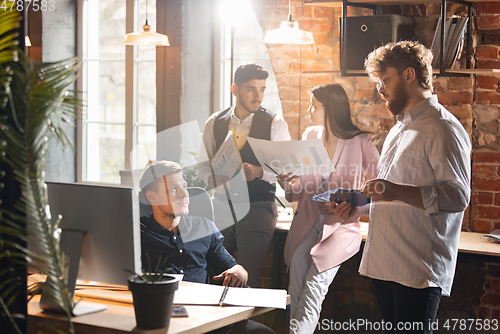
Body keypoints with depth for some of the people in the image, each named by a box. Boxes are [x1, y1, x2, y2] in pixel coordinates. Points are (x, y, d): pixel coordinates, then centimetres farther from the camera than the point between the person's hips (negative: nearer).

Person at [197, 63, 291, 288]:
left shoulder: (275, 124, -2)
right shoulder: (214, 123, 8)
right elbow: (203, 163, 13)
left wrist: (259, 172, -22)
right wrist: (213, 179, -9)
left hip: (258, 209, -3)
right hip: (221, 208, 3)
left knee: (248, 280, -7)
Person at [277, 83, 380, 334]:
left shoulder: (360, 142, -4)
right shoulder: (310, 135, 11)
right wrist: (287, 183, -6)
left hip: (341, 225, -4)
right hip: (307, 221, 5)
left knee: (314, 287, -20)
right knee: (295, 297, -5)